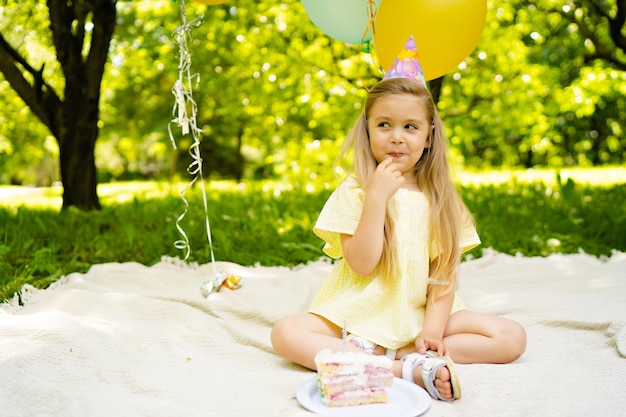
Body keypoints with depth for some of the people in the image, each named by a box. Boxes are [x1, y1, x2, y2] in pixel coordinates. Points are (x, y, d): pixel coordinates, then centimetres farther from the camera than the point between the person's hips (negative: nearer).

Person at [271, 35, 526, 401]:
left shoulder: (440, 197, 4)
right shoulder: (354, 192, -5)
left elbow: (445, 272, 1)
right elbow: (362, 265, -15)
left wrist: (433, 330, -13)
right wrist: (377, 196, -21)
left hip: (422, 315, 3)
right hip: (360, 316, -2)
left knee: (512, 338, -13)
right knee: (286, 333, -26)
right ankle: (415, 369, -34)